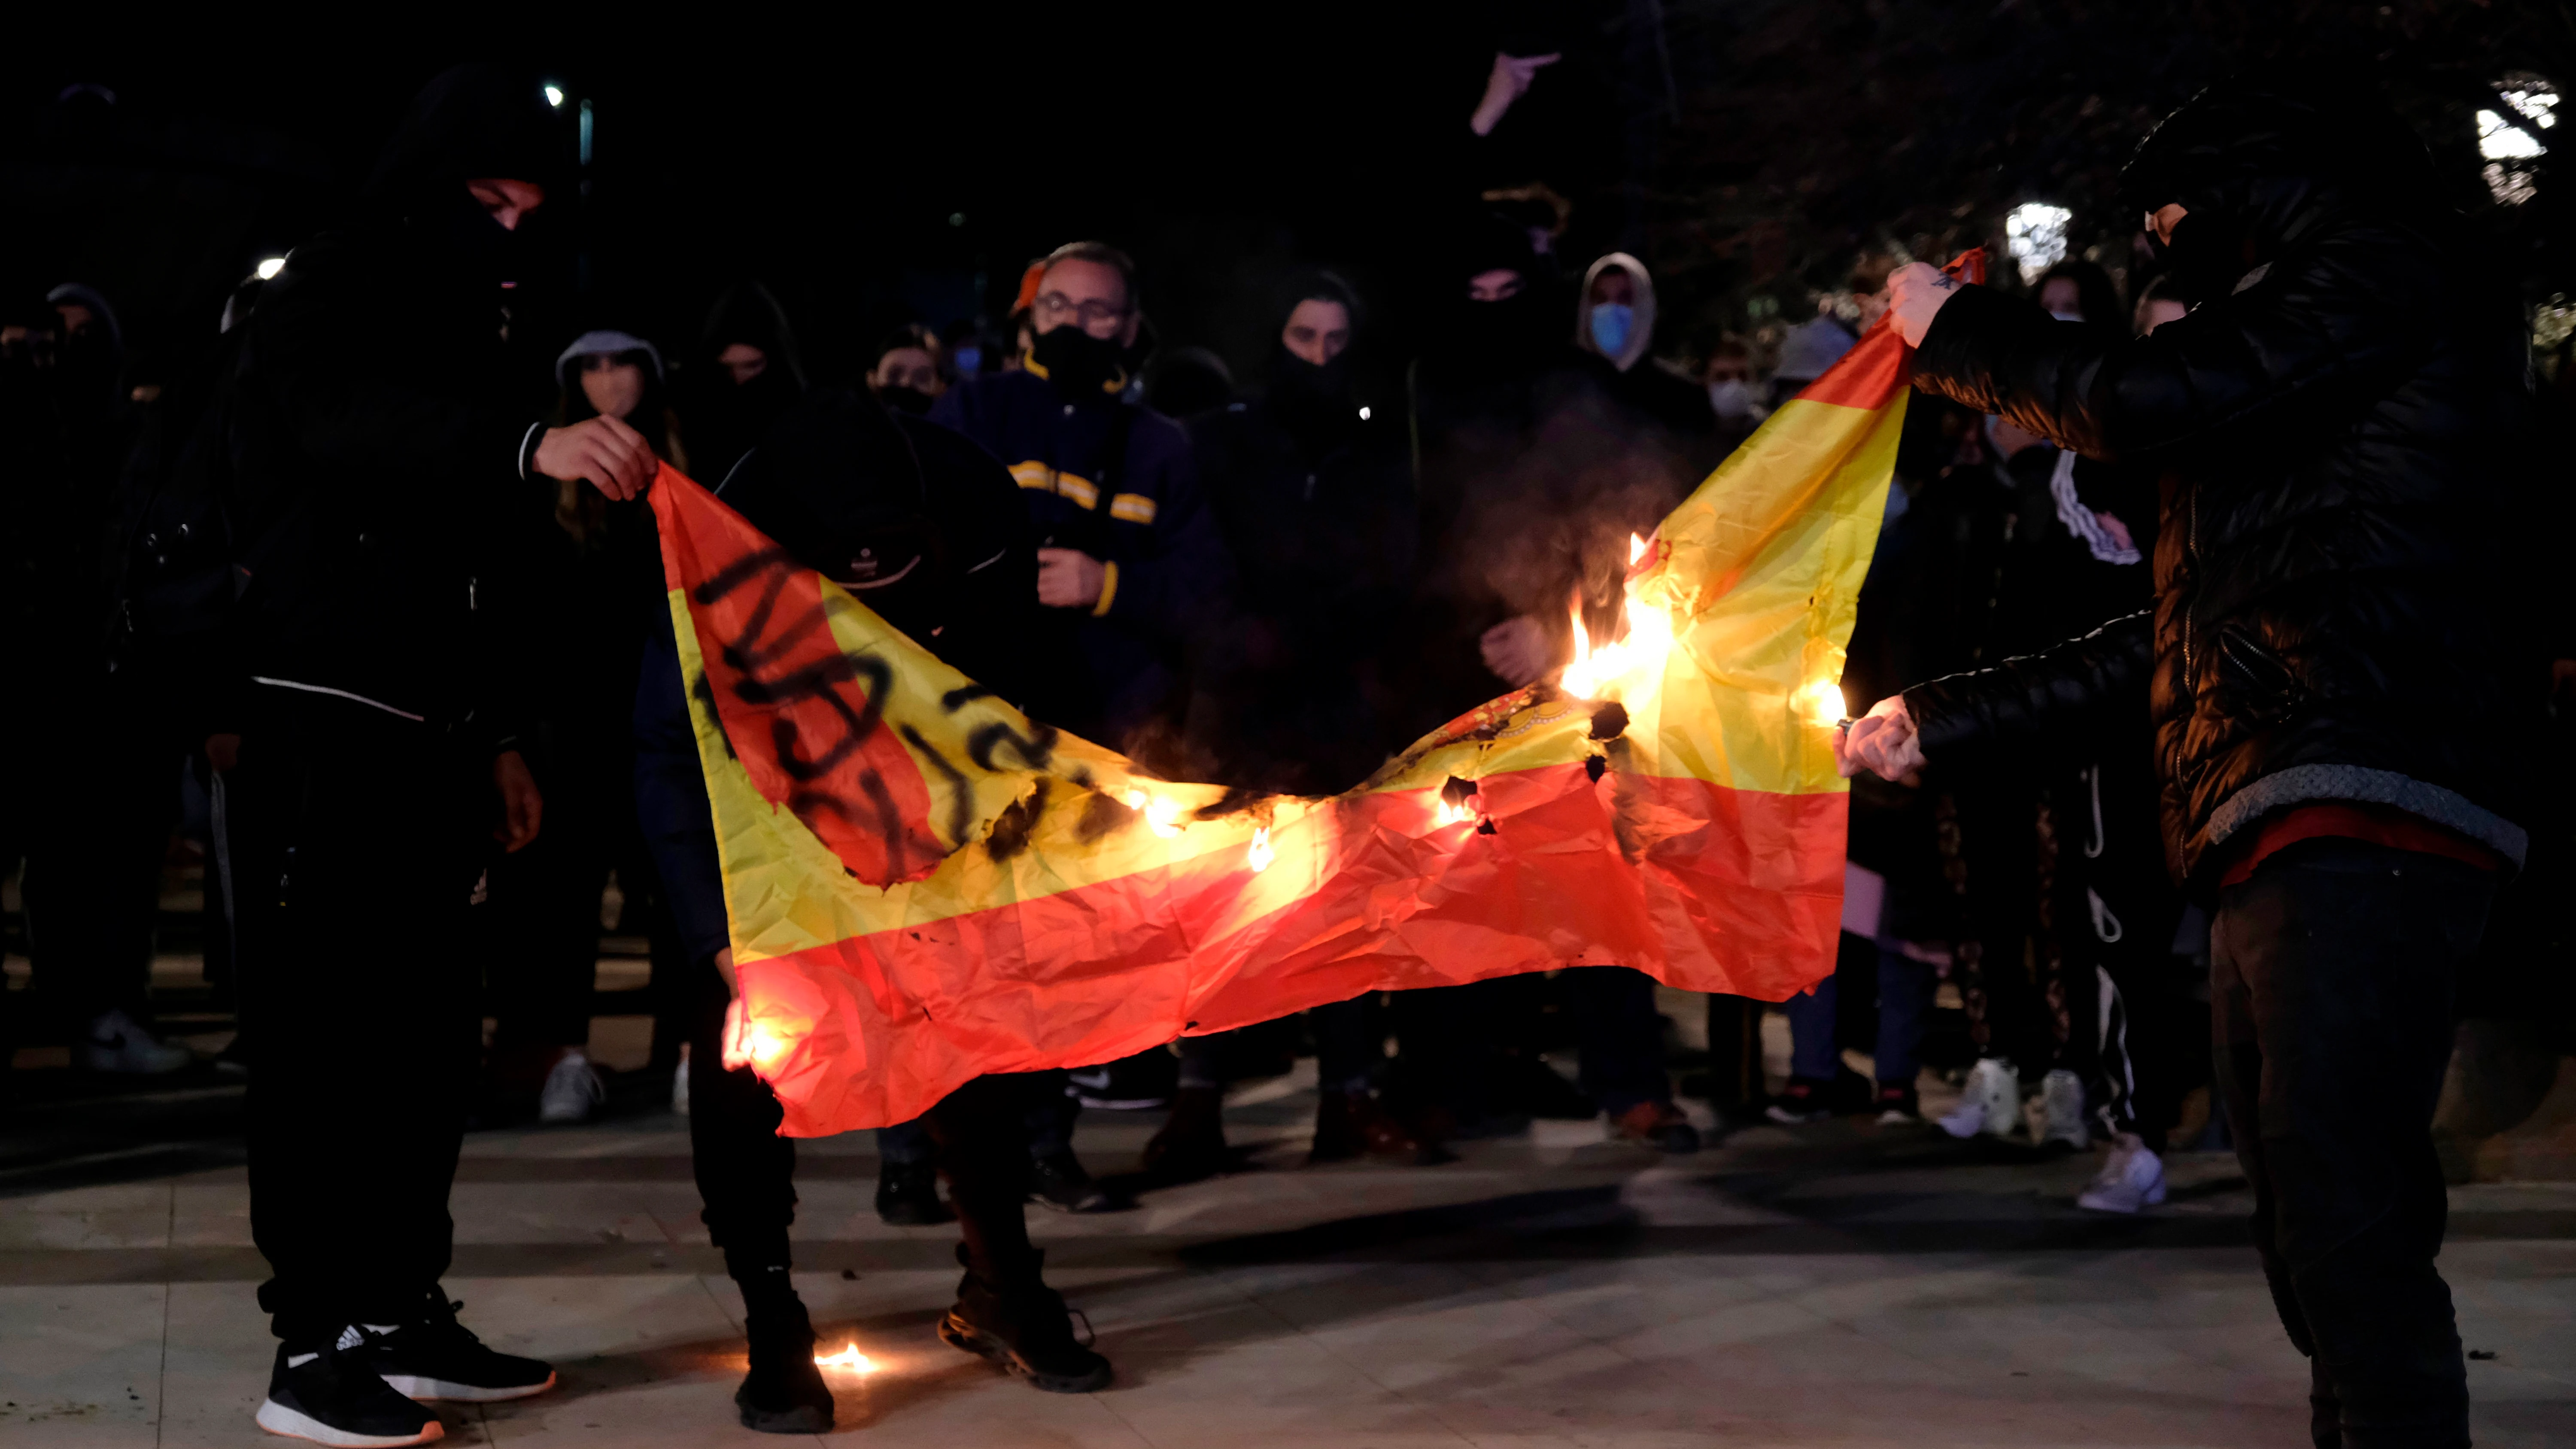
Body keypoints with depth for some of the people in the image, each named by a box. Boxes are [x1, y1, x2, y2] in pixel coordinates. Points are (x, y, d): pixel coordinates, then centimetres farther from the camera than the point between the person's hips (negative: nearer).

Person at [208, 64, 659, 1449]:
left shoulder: (464, 325, 20)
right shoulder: (333, 284, -3)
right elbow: (333, 415, -27)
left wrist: (497, 737, 20)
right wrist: (528, 444, -41)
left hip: (429, 726, 8)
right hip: (322, 713, -8)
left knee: (428, 1022, 7)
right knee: (324, 1023, -7)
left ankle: (403, 1311, 15)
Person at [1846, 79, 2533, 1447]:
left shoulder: (2380, 272, 3)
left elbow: (2143, 402, -9)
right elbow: (2155, 647, 32)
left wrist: (1953, 328, 8)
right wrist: (1935, 716, 35)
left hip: (2358, 831, -10)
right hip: (2268, 850, 10)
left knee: (2346, 1223, -16)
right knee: (2307, 1231, 10)